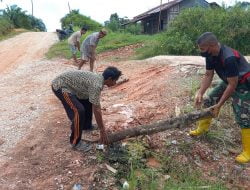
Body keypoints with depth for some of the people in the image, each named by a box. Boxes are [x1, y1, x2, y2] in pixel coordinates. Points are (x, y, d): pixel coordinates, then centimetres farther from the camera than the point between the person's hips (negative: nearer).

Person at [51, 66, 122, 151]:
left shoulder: (98, 79, 6)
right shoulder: (96, 85, -24)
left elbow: (97, 105, 17)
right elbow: (96, 110, -22)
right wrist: (102, 130, -12)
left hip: (68, 84, 11)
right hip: (60, 86, -10)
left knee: (87, 101, 19)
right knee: (79, 111, -20)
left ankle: (86, 126, 35)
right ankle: (75, 142, -3)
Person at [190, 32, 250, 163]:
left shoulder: (229, 58, -37)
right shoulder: (210, 55, -12)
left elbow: (233, 85, -31)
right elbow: (208, 75, -4)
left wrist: (219, 105, -26)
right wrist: (200, 93, -15)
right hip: (228, 81, 8)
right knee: (209, 101, 8)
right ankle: (202, 128, 26)